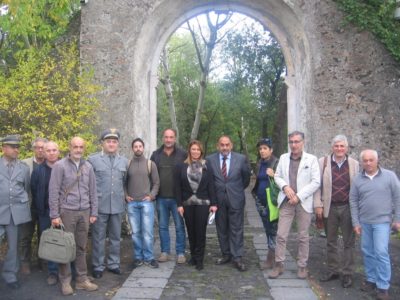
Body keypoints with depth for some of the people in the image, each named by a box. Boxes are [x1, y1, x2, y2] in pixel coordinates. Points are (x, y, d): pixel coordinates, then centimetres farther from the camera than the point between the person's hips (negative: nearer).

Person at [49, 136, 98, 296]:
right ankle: (65, 281, 13)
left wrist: (93, 212, 8)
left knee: (81, 247, 9)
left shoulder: (88, 166, 8)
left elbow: (93, 191, 11)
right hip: (67, 211, -4)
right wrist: (54, 215, -9)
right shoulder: (60, 166, -5)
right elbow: (53, 191, -6)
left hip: (84, 212, 4)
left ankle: (82, 279, 18)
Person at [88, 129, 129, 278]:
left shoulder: (124, 161, 9)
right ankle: (98, 266, 16)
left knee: (116, 237, 12)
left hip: (118, 206, 4)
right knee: (98, 237, 4)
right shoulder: (93, 159, -3)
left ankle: (114, 263, 25)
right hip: (99, 206, -3)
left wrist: (124, 195, 10)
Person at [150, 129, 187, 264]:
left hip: (177, 197, -3)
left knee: (179, 226, 4)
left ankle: (180, 253, 14)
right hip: (161, 198, 3)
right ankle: (165, 251, 22)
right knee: (162, 226, 11)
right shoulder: (156, 155, 6)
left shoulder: (182, 154, -2)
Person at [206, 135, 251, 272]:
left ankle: (237, 258, 7)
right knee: (221, 229, 10)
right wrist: (214, 191, 10)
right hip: (218, 199, 2)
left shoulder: (241, 159, -4)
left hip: (236, 198, -1)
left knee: (236, 229, 1)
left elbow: (246, 177, 10)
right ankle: (226, 254, 23)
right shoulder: (210, 159, -3)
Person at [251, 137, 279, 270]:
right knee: (267, 229, 12)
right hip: (261, 201, 7)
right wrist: (255, 194, 15)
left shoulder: (277, 163, -9)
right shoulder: (259, 164, 12)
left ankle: (271, 258, 3)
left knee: (273, 230, -4)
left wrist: (273, 175, -25)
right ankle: (272, 256, 21)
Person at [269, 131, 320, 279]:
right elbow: (277, 176, 13)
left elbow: (316, 182, -6)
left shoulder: (312, 159, -2)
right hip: (286, 202, 2)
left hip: (304, 203, -2)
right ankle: (278, 265, 11)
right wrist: (285, 186, -8)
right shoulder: (283, 158, 8)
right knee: (281, 235, 0)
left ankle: (302, 266, 20)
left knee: (303, 237, 7)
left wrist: (299, 196, -12)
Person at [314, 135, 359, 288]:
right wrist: (318, 205, -5)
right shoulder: (323, 162, 0)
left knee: (348, 242, 6)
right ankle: (333, 270, 24)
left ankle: (347, 273, 16)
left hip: (348, 208, 0)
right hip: (330, 208, 1)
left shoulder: (354, 164, 1)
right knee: (331, 242, 11)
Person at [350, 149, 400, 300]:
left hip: (382, 221, -3)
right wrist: (356, 222, 3)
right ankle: (371, 279, 27)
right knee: (367, 252, 11)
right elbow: (353, 201, 6)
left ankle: (383, 286, 3)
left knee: (381, 253, -8)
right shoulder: (358, 180, 2)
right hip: (364, 222, 3)